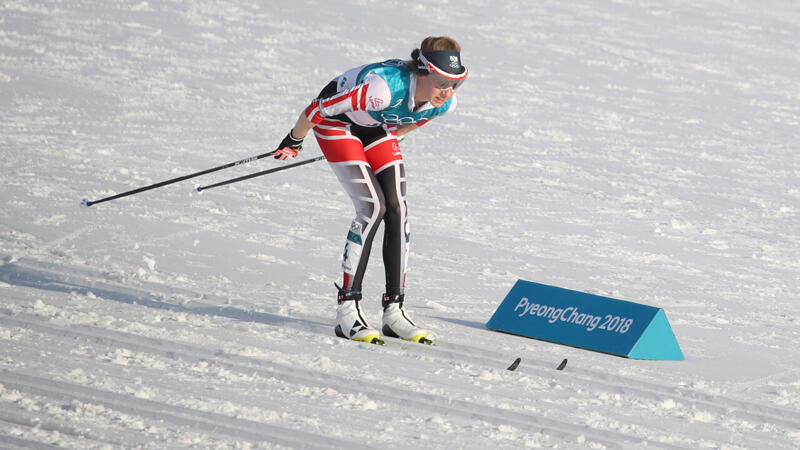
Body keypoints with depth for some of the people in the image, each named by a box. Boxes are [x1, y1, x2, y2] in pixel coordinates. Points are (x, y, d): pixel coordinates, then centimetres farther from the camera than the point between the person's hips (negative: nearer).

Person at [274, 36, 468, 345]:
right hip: (336, 121, -6)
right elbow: (320, 108, -28)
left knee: (397, 210, -6)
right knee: (373, 207, -19)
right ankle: (347, 310, -16)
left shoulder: (445, 103, -20)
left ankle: (394, 311, -1)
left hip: (375, 128, 6)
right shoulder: (385, 88, -41)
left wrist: (389, 138, 21)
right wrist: (294, 142, -12)